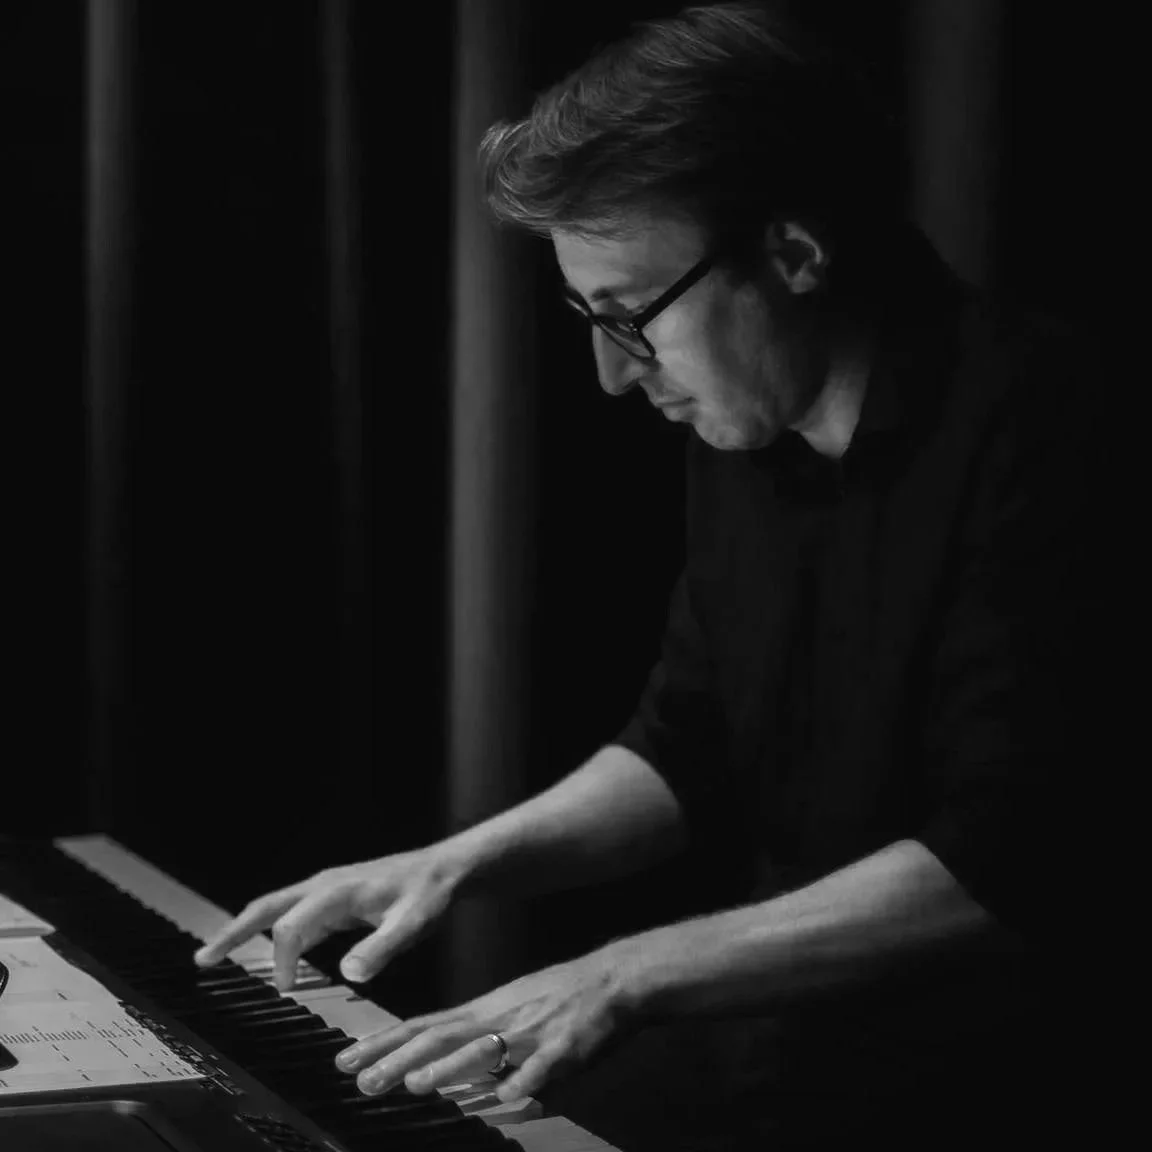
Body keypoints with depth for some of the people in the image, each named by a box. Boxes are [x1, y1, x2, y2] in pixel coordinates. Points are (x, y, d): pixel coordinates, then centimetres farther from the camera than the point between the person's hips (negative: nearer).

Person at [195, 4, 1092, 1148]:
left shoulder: (1014, 423, -20)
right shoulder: (740, 425, 6)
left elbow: (993, 870, -23)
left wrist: (631, 972, -23)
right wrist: (462, 862, 2)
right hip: (767, 1030, 7)